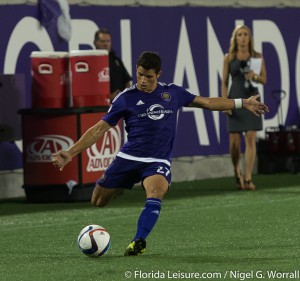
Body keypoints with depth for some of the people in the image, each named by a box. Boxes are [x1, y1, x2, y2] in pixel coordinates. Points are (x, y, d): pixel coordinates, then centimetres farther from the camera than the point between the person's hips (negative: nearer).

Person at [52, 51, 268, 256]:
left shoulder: (172, 93, 6)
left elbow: (207, 102, 16)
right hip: (128, 158, 1)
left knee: (155, 195, -33)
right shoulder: (126, 99, -1)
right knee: (98, 202, 4)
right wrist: (71, 153, -6)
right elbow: (99, 129, 1)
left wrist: (242, 103, 13)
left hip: (158, 162, -1)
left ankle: (138, 242, -33)